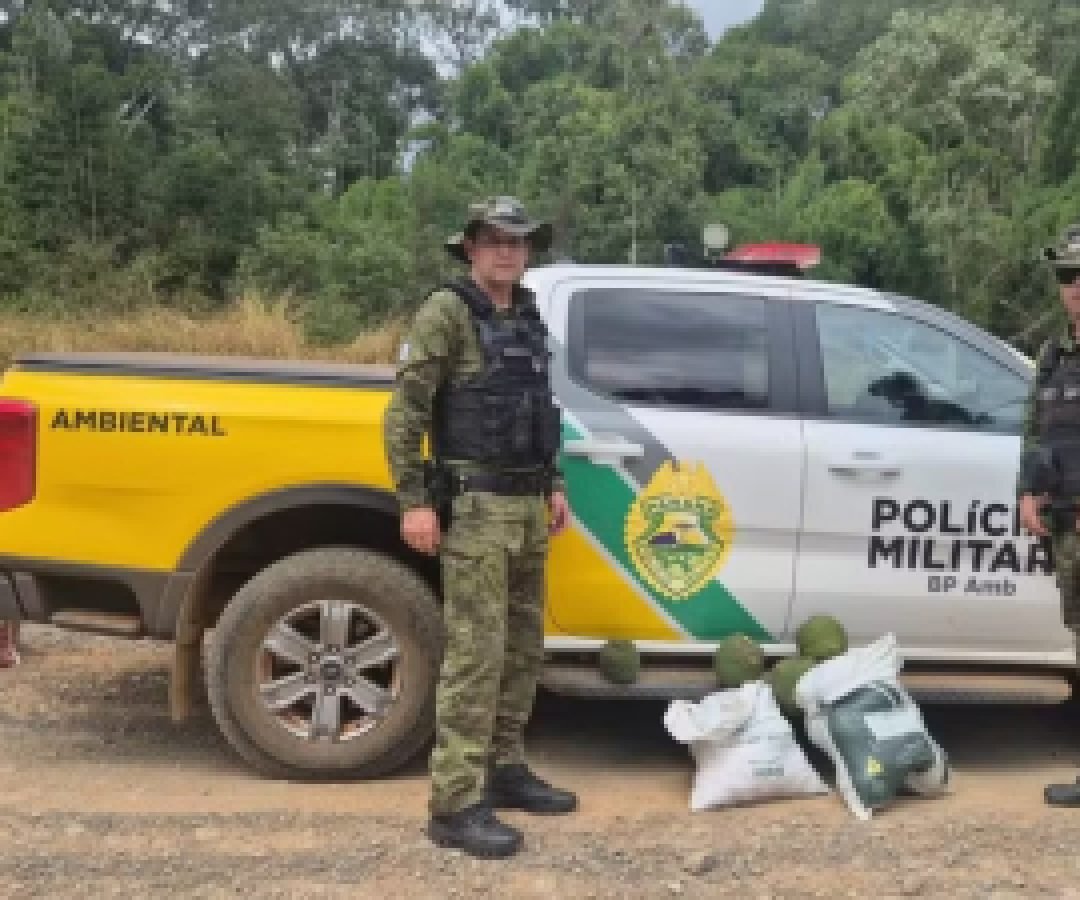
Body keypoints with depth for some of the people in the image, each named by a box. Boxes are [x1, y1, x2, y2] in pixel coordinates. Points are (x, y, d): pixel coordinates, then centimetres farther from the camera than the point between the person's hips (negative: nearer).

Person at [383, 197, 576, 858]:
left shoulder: (528, 317, 16)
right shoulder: (447, 312, -8)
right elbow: (404, 413, -12)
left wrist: (553, 485, 19)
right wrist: (415, 501, -18)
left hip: (527, 506, 8)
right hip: (475, 507, -8)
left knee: (523, 647, 14)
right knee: (475, 653, -8)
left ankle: (506, 770, 27)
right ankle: (456, 806, -2)